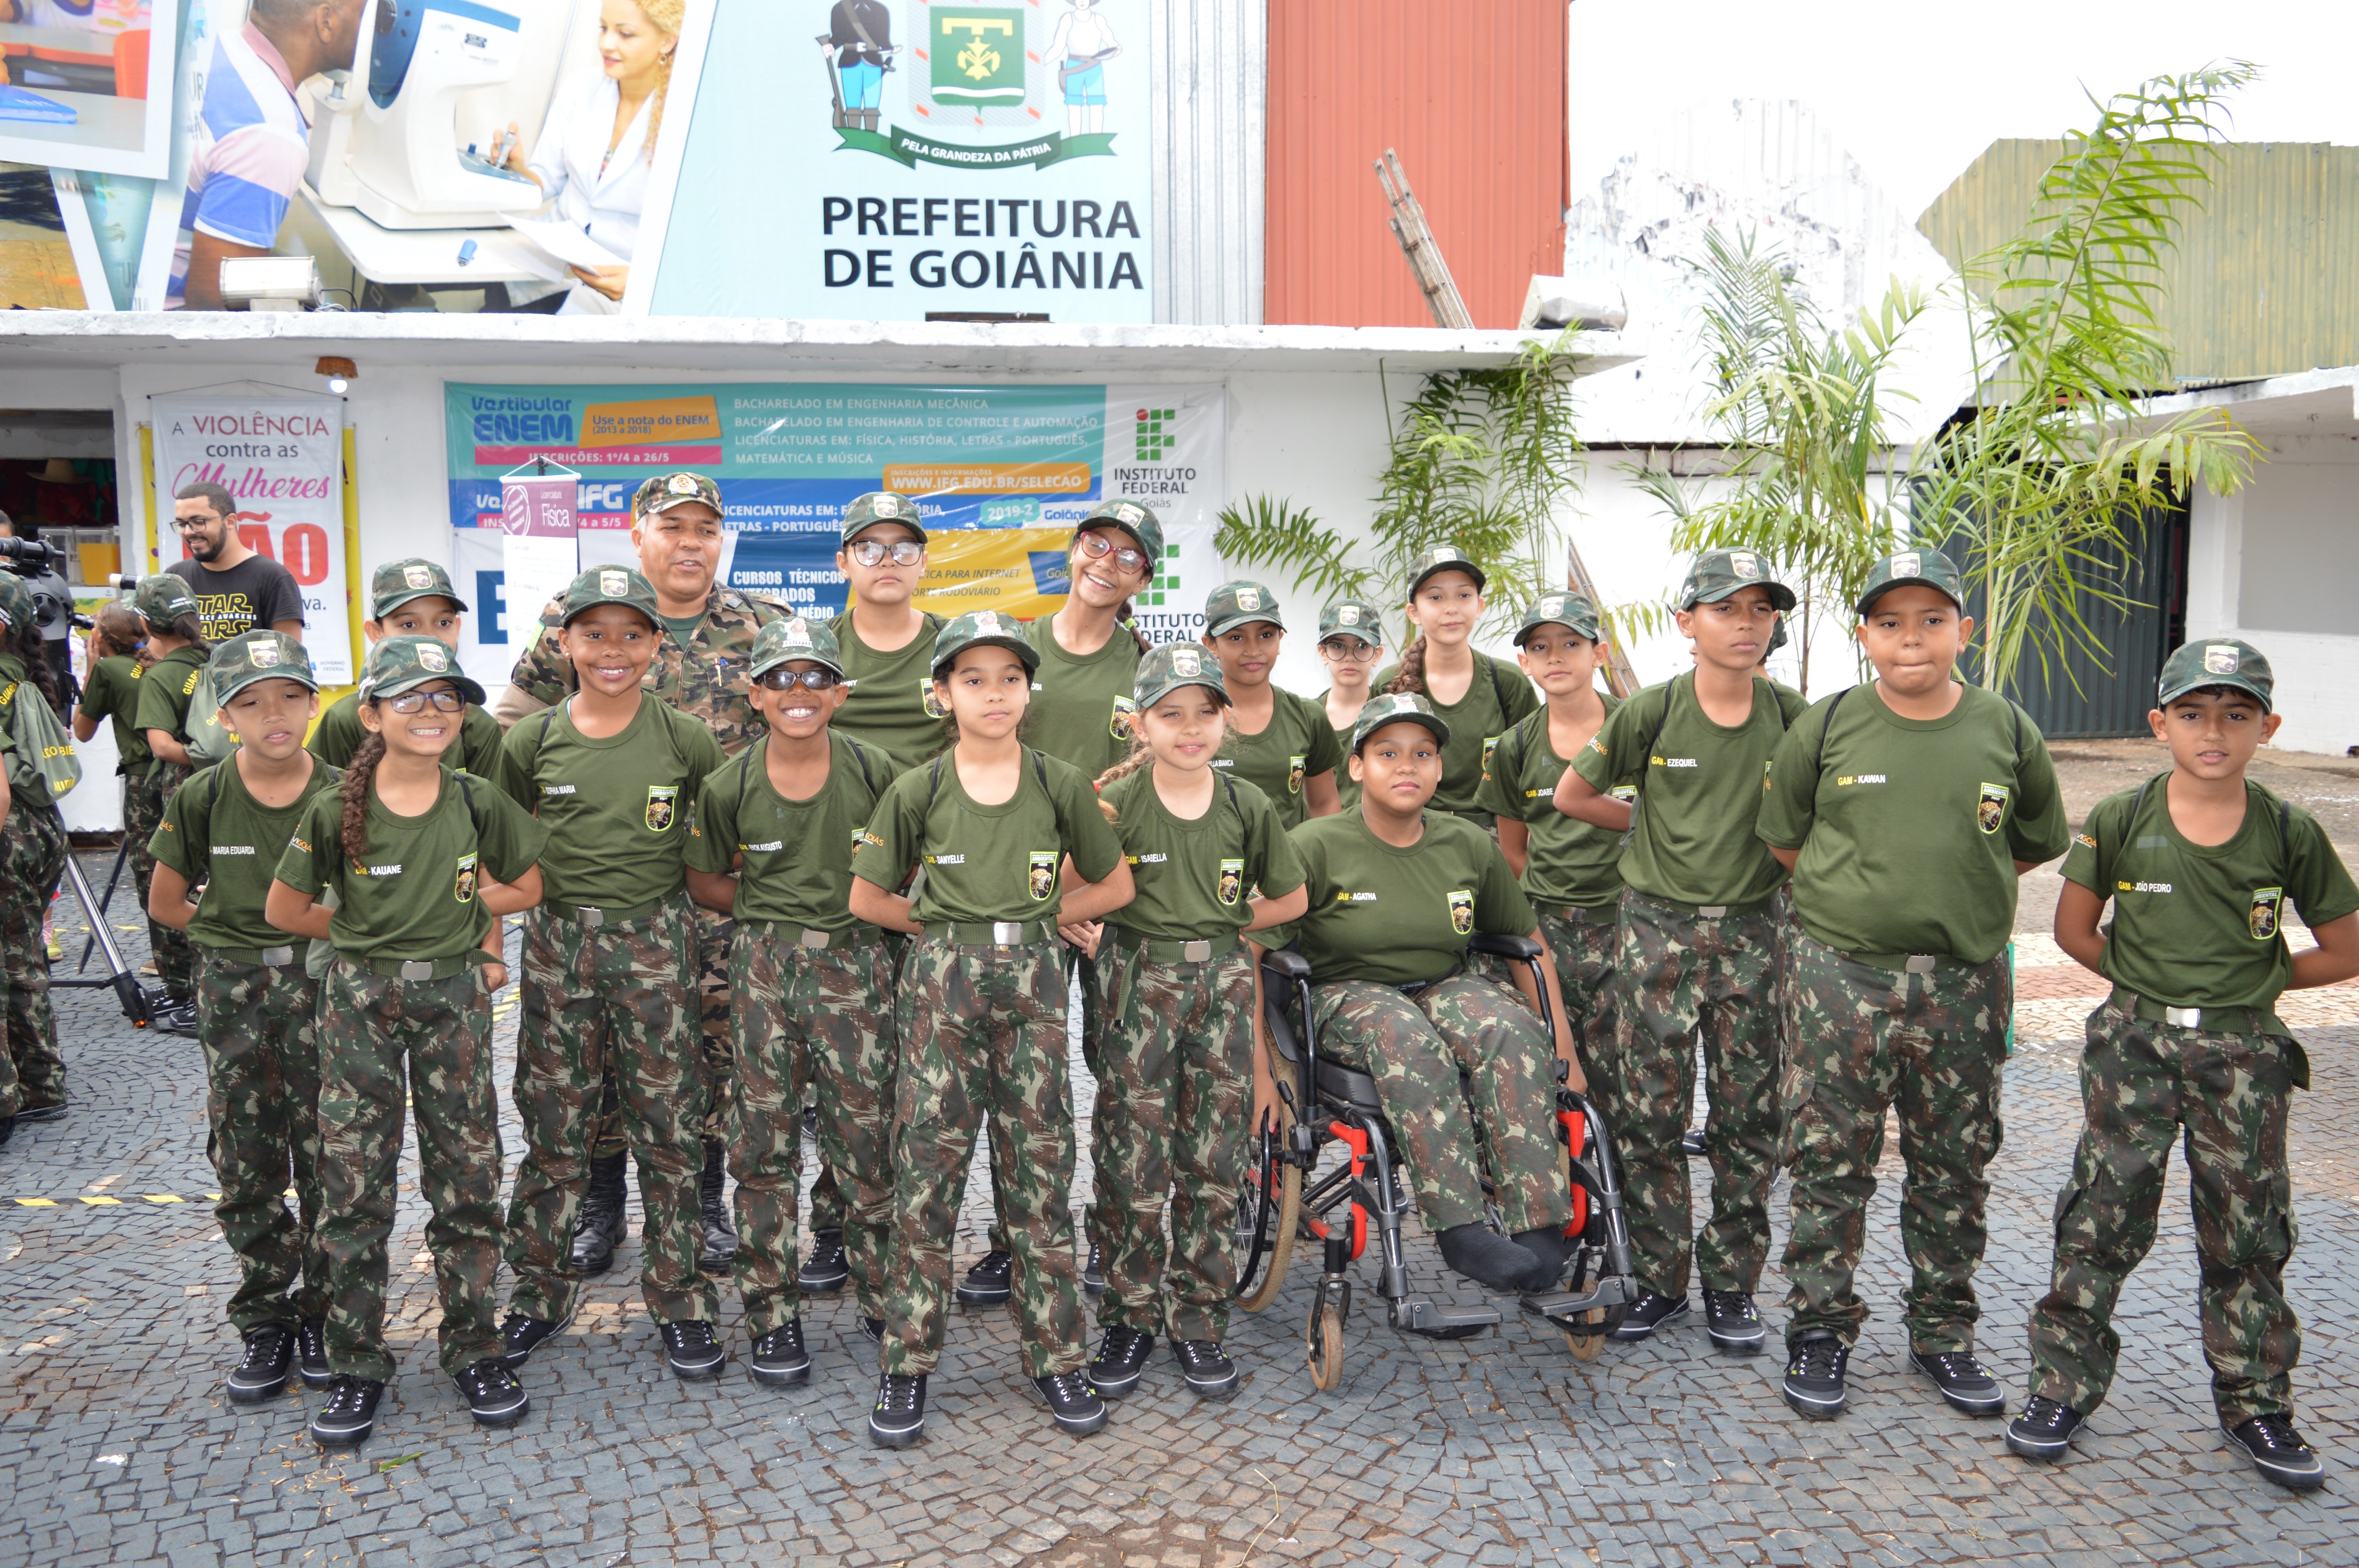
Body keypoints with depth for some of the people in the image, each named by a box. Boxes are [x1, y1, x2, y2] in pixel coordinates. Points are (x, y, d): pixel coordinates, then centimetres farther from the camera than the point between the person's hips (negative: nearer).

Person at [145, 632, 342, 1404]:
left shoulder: (341, 794, -5)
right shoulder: (201, 799, -3)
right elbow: (165, 903, 8)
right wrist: (241, 930, 4)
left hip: (323, 983, -1)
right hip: (234, 990, 1)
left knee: (327, 1158, 2)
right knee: (245, 1165, 6)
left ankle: (320, 1314, 18)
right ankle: (264, 1324, 20)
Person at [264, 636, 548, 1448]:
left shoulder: (478, 803, -1)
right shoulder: (337, 811, -5)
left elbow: (532, 886, 10)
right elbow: (285, 909, 3)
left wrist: (475, 915, 0)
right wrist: (373, 931, 3)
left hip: (455, 997, 1)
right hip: (360, 1001, -1)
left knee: (468, 1179, 4)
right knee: (353, 1183, 1)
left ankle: (472, 1349, 19)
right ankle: (356, 1366, 15)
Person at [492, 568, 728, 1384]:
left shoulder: (685, 740, -3)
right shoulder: (534, 740, 0)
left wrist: (659, 877, 1)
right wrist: (553, 886, 3)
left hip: (656, 942, -1)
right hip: (557, 944, 1)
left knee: (669, 1125, 4)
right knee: (553, 1126, 9)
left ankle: (679, 1299, 16)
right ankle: (540, 1291, 25)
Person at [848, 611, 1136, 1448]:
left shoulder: (1061, 785, 3)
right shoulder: (917, 791, 2)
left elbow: (1114, 885, 10)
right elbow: (868, 898, 7)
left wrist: (1034, 921, 2)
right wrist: (951, 926, 2)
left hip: (1033, 982, 1)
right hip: (941, 984, -1)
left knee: (1041, 1167, 4)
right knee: (927, 1166, 0)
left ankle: (1056, 1356, 15)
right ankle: (907, 1364, 11)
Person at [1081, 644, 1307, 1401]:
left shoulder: (1248, 805, 3)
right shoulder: (1116, 802, -5)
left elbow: (1291, 899, 12)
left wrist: (1219, 925, 5)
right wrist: (1085, 926, -15)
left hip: (1224, 980, 3)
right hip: (1138, 981, -2)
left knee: (1214, 1161, 5)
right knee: (1132, 1160, -2)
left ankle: (1199, 1323, 17)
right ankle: (1130, 1318, 15)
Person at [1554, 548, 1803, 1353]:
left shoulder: (1790, 716, 0)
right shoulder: (1650, 712, -5)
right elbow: (1571, 795, 6)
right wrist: (1661, 825, 8)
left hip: (1753, 930, 2)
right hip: (1657, 925, -1)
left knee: (1749, 1116, 5)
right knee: (1649, 1112, 1)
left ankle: (1732, 1283, 19)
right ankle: (1660, 1280, 14)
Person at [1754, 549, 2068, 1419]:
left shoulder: (2007, 732, 2)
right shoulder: (1826, 727, -2)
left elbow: (2036, 843, 15)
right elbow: (1783, 836, 9)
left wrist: (1955, 889, 9)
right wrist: (1862, 891, 7)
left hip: (1965, 980, 2)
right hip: (1840, 973, -2)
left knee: (1955, 1167, 11)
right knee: (1829, 1161, 2)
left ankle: (1943, 1332, 28)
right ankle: (1819, 1331, 17)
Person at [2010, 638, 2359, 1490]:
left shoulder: (2290, 835, -3)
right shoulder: (2119, 821, -5)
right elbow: (2074, 928, 4)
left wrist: (2250, 980, 1)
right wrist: (2153, 978, 1)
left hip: (2244, 1052, 1)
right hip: (2134, 1043, -1)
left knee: (2248, 1233, 10)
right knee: (2102, 1218, 2)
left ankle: (2255, 1404, 26)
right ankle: (2064, 1385, 15)